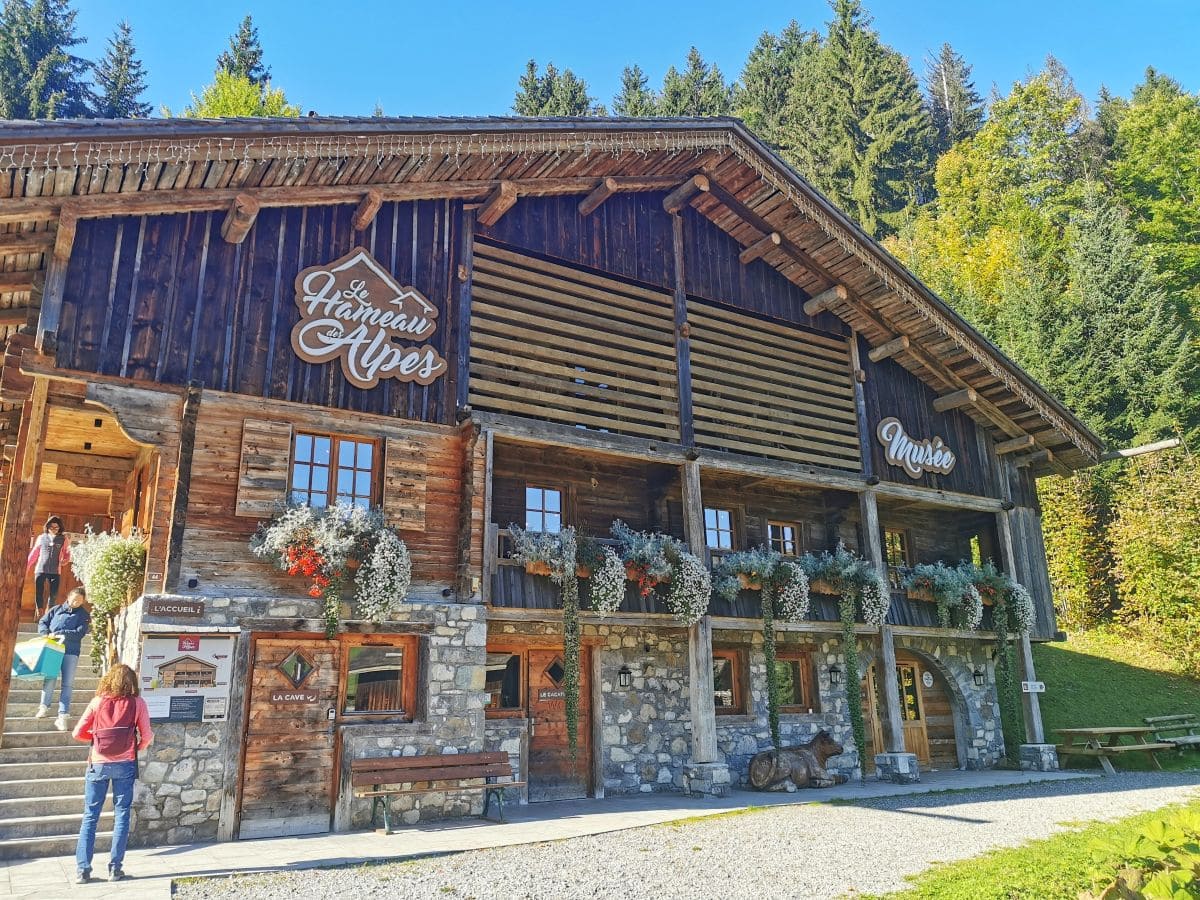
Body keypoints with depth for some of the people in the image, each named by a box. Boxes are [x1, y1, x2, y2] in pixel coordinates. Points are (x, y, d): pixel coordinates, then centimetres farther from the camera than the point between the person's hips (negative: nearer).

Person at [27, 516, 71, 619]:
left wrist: (65, 561, -11)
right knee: (38, 594, 0)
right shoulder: (41, 537, 6)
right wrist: (26, 567, 7)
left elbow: (67, 553, 10)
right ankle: (39, 615, 8)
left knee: (53, 595, -1)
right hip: (40, 570, 0)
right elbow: (34, 553, 10)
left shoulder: (63, 539, 5)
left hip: (55, 571, 0)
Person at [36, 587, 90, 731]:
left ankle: (62, 717, -1)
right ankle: (44, 706, 26)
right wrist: (47, 634, -8)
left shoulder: (84, 615, 5)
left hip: (71, 652, -1)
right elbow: (42, 623, 11)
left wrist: (59, 633, -14)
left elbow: (79, 633, -6)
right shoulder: (56, 609, 11)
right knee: (49, 679, 1)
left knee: (68, 684, -3)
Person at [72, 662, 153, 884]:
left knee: (90, 816, 10)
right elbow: (147, 736, -4)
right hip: (125, 765, -1)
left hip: (98, 764, 1)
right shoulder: (137, 703, -2)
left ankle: (82, 870, 10)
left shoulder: (97, 702, 0)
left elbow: (78, 733, 1)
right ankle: (115, 868, 9)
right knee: (121, 816, 8)